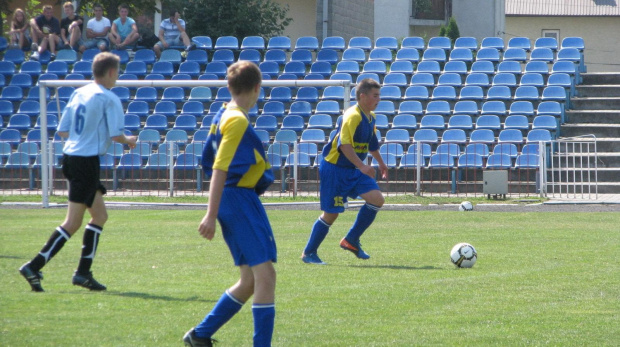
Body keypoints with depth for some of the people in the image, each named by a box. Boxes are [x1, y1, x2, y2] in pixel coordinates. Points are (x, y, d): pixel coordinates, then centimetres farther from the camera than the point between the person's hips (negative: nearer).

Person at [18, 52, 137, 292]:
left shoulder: (79, 93, 12)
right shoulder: (109, 99, -9)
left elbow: (62, 131, 13)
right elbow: (116, 134, -14)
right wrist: (129, 141, 7)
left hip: (70, 156, 9)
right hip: (88, 161, -9)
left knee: (100, 215, 18)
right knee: (72, 223, -7)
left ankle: (83, 272, 15)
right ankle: (34, 267, -13)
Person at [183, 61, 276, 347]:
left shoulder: (223, 116, 14)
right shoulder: (238, 121, -13)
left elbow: (210, 163, 23)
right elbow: (219, 169, -19)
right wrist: (211, 215, -22)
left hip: (231, 200, 10)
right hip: (242, 198, -10)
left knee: (250, 281, 13)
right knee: (265, 274, -12)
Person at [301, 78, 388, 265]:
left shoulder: (370, 117, 8)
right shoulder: (352, 116, -21)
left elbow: (372, 143, 26)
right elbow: (344, 145, -31)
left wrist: (381, 163, 39)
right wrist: (361, 166, -39)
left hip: (354, 170, 8)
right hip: (335, 168, -8)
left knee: (377, 199, -8)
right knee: (331, 213, -4)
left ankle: (351, 241, 5)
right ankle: (308, 253, 13)